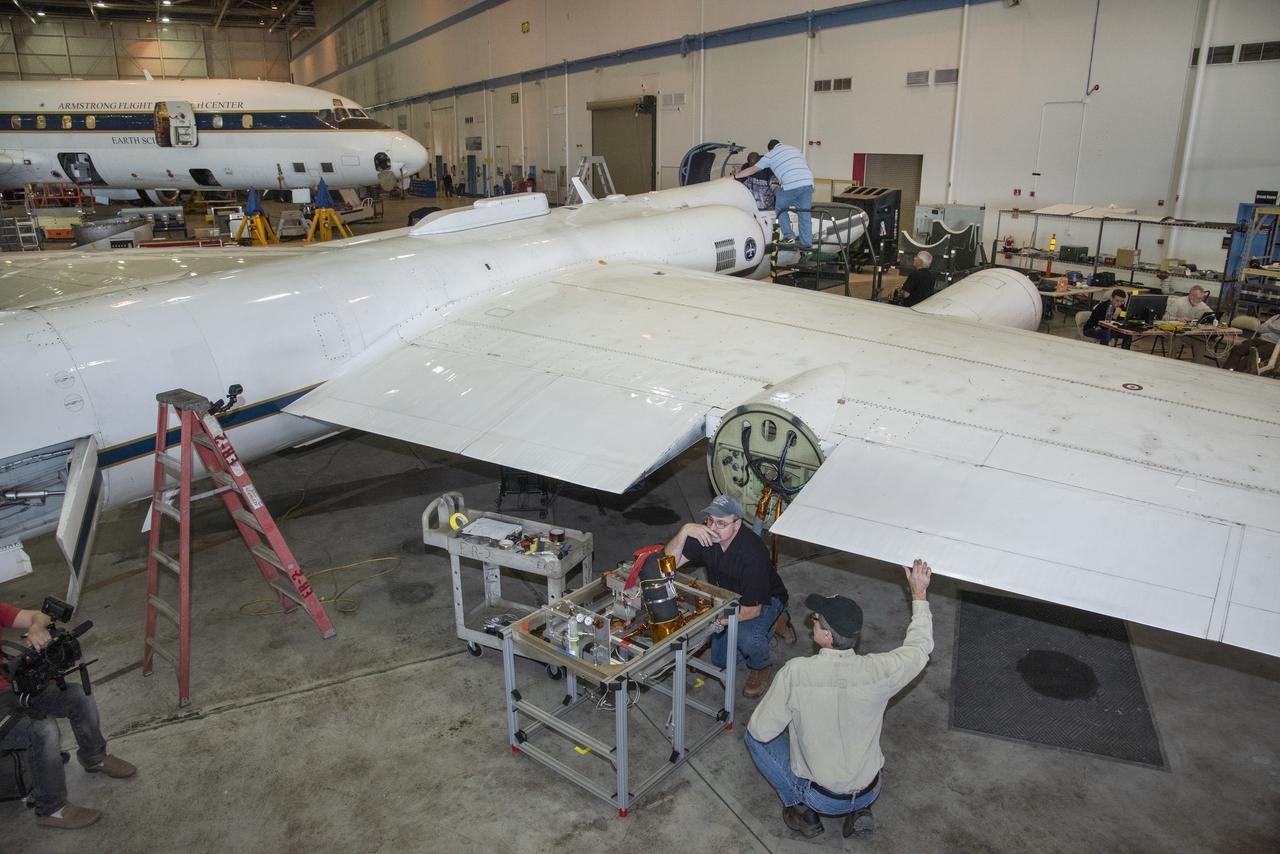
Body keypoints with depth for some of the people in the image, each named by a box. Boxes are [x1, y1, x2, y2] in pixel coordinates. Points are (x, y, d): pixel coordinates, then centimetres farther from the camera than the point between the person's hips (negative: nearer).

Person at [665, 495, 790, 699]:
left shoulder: (752, 553, -37)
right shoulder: (704, 534, -21)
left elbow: (752, 609, -34)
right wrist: (685, 531, -40)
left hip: (764, 600, -6)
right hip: (727, 598, 6)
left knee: (745, 635, -36)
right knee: (719, 660, 10)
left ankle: (762, 666, 1)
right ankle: (772, 623, 29)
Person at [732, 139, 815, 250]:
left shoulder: (770, 155, 12)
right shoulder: (795, 149, 27)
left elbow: (752, 170, 14)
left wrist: (734, 176, 22)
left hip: (792, 185, -5)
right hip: (808, 182, 5)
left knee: (780, 208, 15)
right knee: (804, 213, 11)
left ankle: (789, 237, 7)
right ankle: (807, 243, 11)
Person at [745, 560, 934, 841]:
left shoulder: (795, 673, -30)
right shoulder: (880, 671, -23)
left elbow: (762, 731, -16)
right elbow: (920, 646, -1)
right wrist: (919, 593, 9)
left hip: (820, 797, -3)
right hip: (870, 791, 3)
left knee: (754, 737, 15)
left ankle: (802, 809, 10)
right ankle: (859, 810, 16)